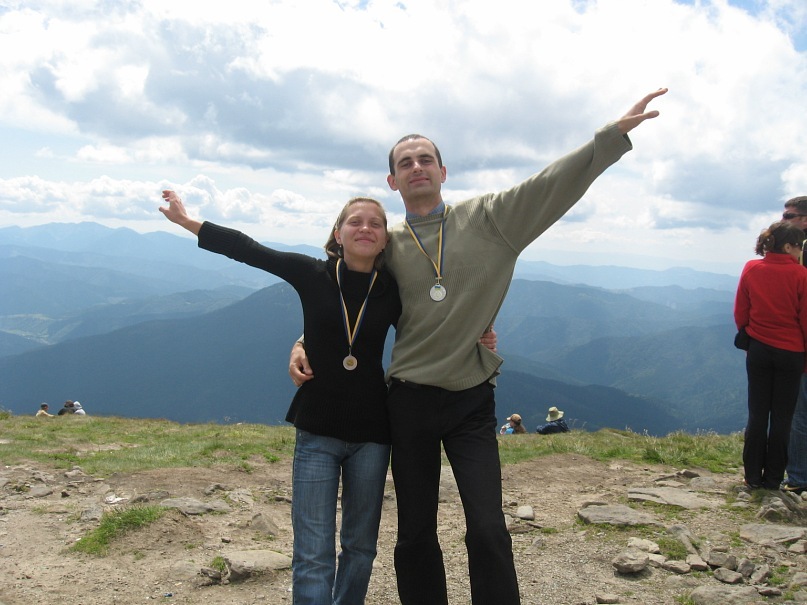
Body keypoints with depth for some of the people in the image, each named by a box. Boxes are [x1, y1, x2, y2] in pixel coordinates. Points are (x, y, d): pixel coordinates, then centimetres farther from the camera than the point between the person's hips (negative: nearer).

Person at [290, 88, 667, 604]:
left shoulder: (489, 219, -1)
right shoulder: (388, 246, 4)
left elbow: (553, 185, -9)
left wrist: (616, 134, -18)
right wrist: (304, 344, -2)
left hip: (472, 403, -2)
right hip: (409, 402, 2)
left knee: (489, 532, -6)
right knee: (415, 535, 12)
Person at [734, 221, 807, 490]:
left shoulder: (751, 269, -3)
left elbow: (740, 313, 2)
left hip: (758, 350, 3)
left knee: (757, 414, 10)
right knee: (782, 417, 7)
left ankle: (753, 476, 14)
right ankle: (773, 479, 12)